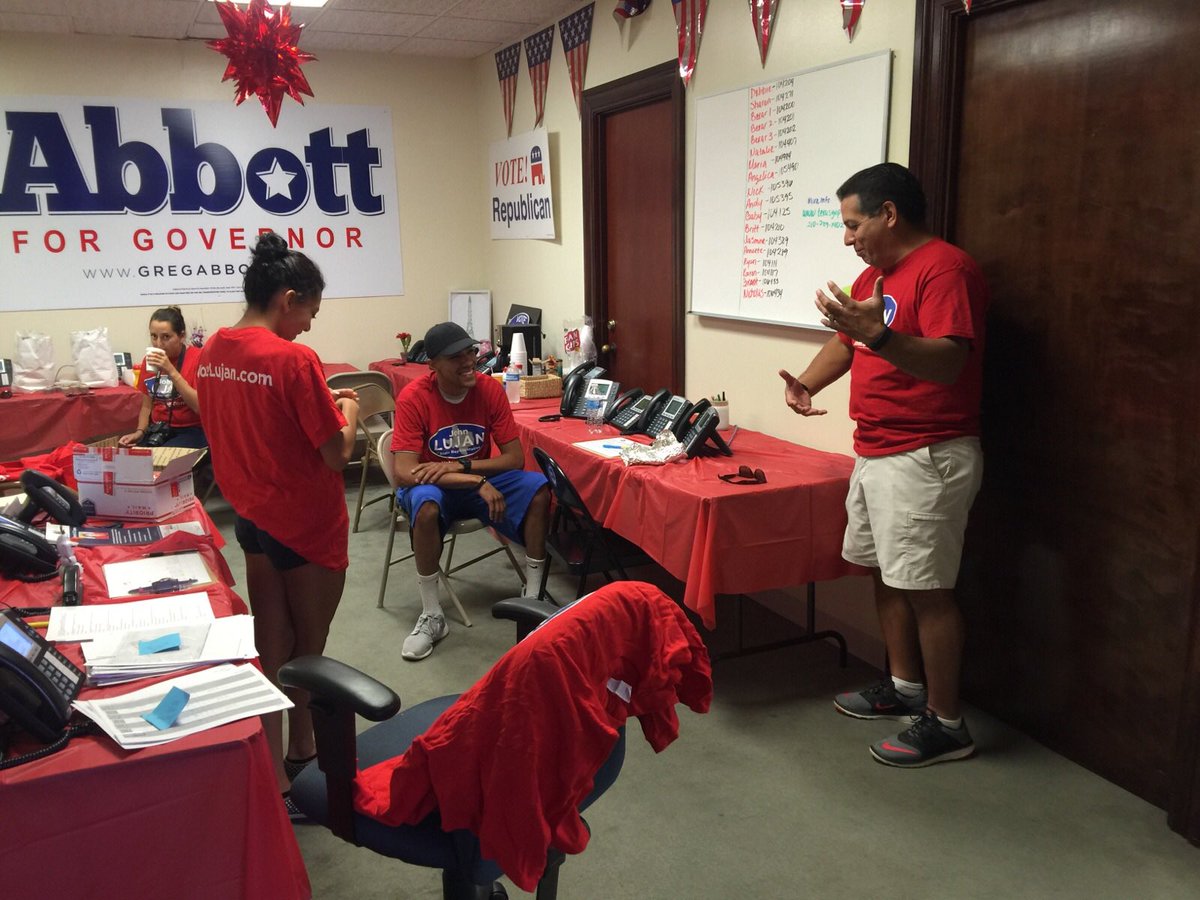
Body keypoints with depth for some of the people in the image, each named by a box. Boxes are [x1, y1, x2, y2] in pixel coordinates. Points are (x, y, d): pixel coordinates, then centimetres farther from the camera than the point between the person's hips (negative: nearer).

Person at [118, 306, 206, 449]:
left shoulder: (197, 357, -9)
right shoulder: (149, 360, 8)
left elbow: (200, 406, -19)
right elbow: (147, 405, 16)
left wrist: (171, 371, -22)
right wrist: (139, 432, -2)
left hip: (190, 431, -5)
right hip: (157, 431, 5)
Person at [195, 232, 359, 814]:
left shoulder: (212, 352, 1)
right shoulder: (294, 359, -22)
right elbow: (337, 455, -20)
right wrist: (346, 410, -1)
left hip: (251, 519, 7)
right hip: (307, 525, -7)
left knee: (270, 648, 14)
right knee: (308, 651, 12)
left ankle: (273, 772, 21)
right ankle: (301, 753, 28)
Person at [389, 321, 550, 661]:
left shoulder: (490, 389, -11)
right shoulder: (413, 397, -20)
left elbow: (515, 458, -12)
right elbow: (403, 472, -27)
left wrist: (458, 465, -27)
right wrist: (477, 482, -34)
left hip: (481, 482, 3)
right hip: (433, 486, -3)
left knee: (538, 487, -24)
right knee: (425, 502, -39)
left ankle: (533, 595, -12)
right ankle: (432, 616, -22)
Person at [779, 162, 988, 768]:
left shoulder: (944, 269, -15)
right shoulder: (876, 273, 15)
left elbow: (948, 362, -27)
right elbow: (845, 340, 23)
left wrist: (878, 334, -42)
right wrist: (808, 383, 4)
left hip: (926, 459, -10)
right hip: (875, 453, 10)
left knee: (924, 588, -4)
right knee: (884, 572, 16)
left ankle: (946, 724, 9)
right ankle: (905, 687, 31)